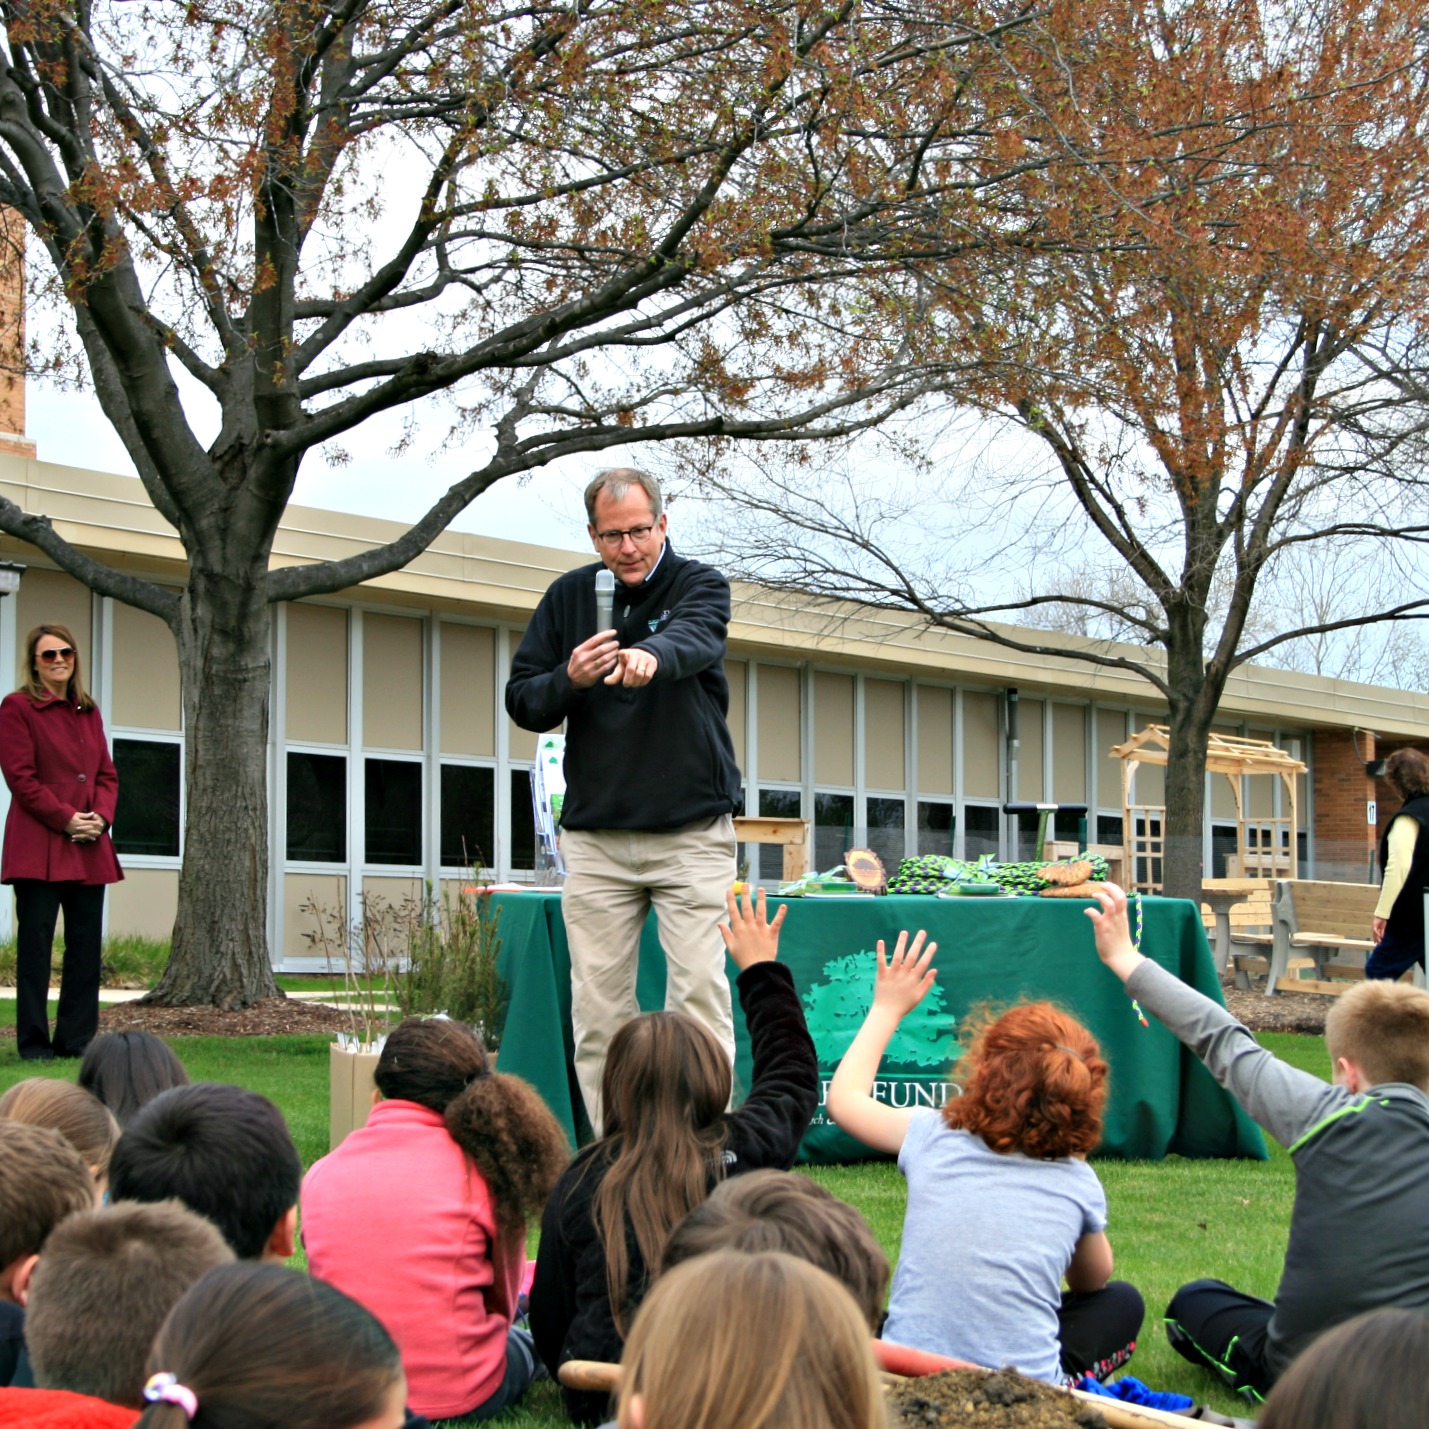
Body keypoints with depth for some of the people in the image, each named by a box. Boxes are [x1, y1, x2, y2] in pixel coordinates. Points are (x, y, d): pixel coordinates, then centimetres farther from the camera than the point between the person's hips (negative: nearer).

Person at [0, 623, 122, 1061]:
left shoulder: (88, 712, 17)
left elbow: (107, 774, 16)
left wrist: (100, 817, -3)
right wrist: (65, 819, -14)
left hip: (89, 848, 6)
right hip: (38, 846, -6)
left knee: (86, 945, 5)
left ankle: (76, 1040, 12)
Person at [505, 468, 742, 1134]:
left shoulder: (700, 585, 0)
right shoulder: (569, 597, 9)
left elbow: (694, 638, -24)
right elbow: (520, 700, 10)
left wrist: (650, 654, -48)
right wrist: (569, 680, -13)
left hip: (693, 834, -3)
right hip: (595, 836, 3)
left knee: (700, 990, -9)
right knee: (597, 1002, 1)